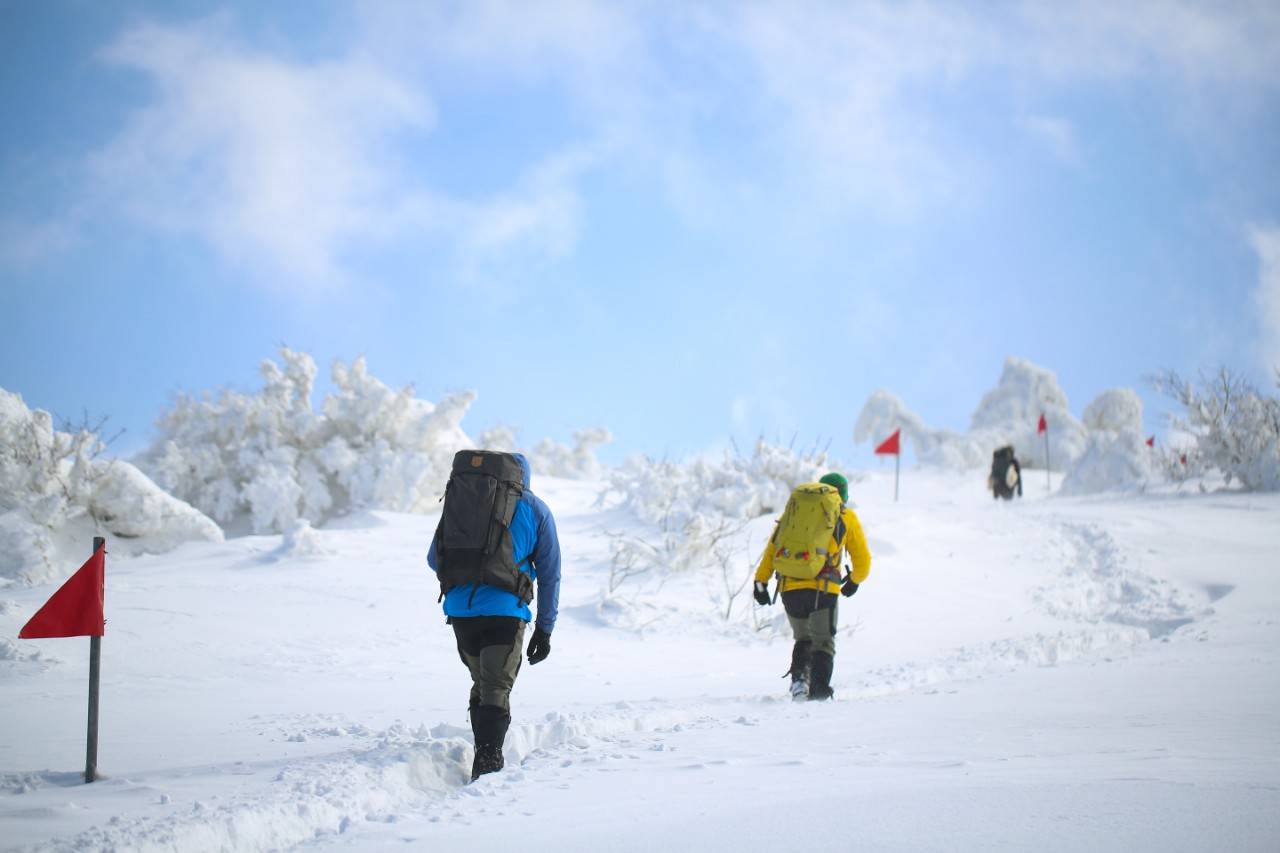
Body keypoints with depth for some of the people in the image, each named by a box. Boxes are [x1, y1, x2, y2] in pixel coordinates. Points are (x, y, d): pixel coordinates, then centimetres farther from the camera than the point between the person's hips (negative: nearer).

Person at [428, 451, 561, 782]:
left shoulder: (457, 498, 16)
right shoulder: (534, 508, 10)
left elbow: (433, 559, 19)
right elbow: (550, 574, 8)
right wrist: (545, 628, 12)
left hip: (458, 608, 3)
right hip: (504, 611, -3)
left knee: (482, 684, 21)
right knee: (497, 691, -2)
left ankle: (484, 758, 24)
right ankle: (487, 763, -19)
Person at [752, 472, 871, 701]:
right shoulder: (847, 517, 15)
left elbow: (772, 547, 13)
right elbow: (862, 560, 18)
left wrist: (761, 581, 12)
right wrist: (854, 581, 37)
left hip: (790, 587, 3)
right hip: (823, 588, -3)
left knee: (803, 639, 20)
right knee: (823, 642, 6)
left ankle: (799, 676, -2)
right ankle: (819, 689, -11)